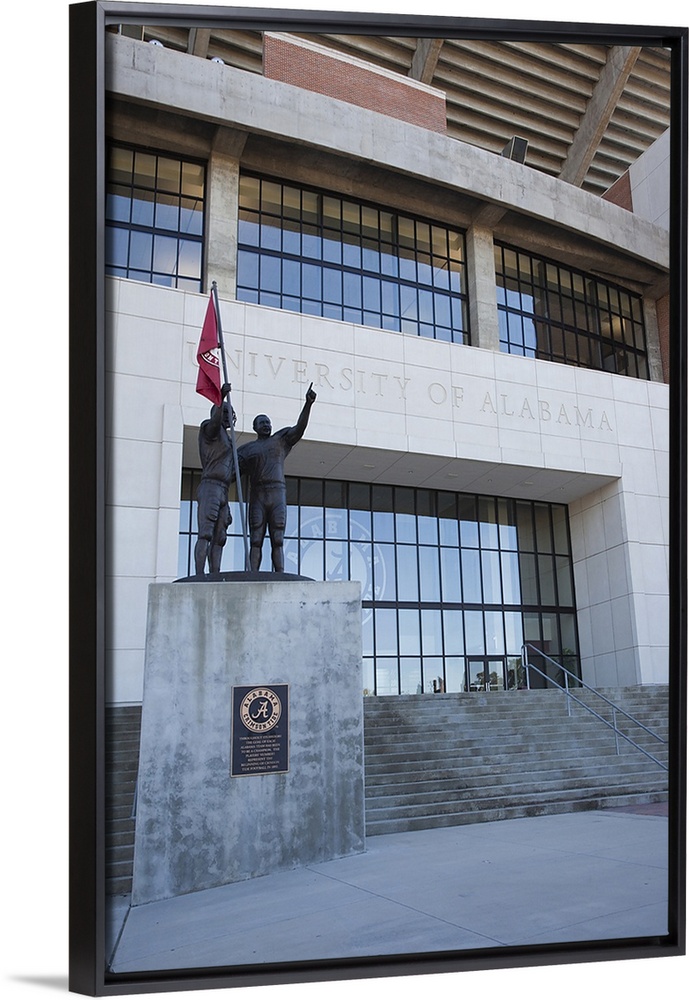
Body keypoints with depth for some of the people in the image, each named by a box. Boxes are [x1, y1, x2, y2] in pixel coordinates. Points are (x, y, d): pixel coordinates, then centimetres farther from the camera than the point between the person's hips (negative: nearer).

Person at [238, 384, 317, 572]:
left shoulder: (281, 439, 16)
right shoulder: (247, 449, 16)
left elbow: (299, 428, 1)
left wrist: (308, 404, -14)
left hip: (278, 495, 0)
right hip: (257, 496, 0)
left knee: (278, 542, -4)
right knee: (255, 541, -5)